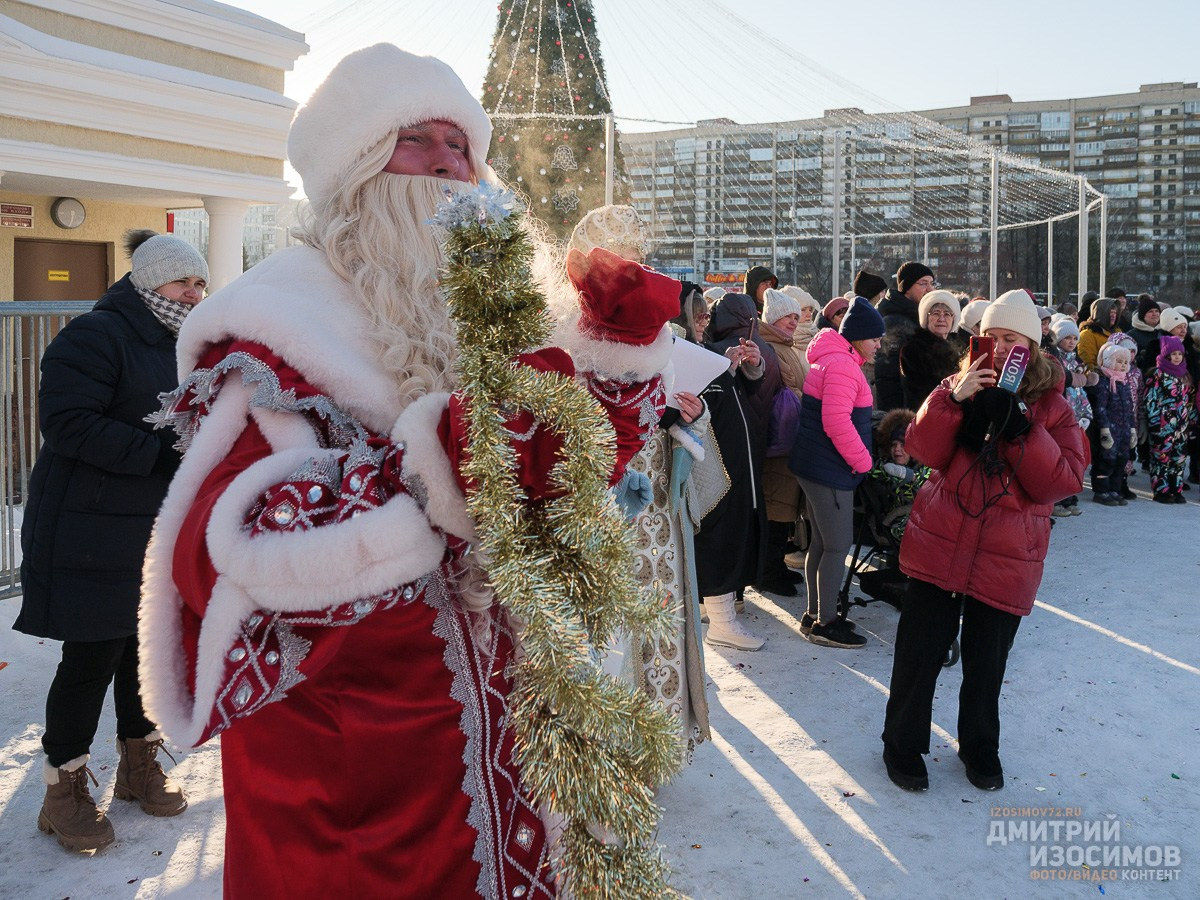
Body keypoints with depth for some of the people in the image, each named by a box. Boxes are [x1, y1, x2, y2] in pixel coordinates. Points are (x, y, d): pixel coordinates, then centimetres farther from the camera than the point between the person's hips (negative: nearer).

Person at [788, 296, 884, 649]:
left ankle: (816, 614, 26)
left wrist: (858, 458, 19)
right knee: (838, 545, -4)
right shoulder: (842, 365, -18)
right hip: (829, 469, -11)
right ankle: (825, 624, 4)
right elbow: (837, 421, -26)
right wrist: (862, 461, -15)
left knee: (822, 542, 17)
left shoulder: (831, 359, 17)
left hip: (816, 465, 11)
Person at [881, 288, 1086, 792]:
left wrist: (1018, 425, -21)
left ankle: (980, 748, 37)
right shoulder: (963, 386, 4)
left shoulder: (1052, 407, 0)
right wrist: (953, 400, -20)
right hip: (939, 545, 0)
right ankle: (903, 745, 24)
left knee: (987, 664, 14)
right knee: (919, 652, 5)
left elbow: (1061, 483, -11)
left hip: (1006, 559, 0)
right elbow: (924, 451, -6)